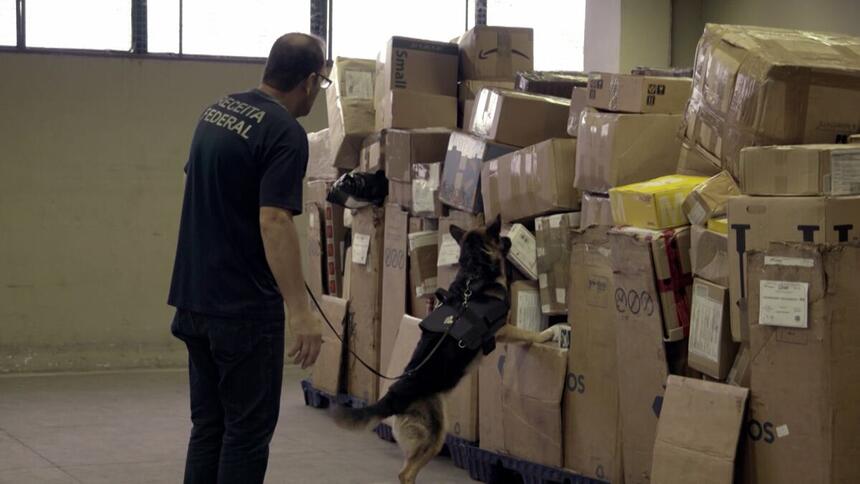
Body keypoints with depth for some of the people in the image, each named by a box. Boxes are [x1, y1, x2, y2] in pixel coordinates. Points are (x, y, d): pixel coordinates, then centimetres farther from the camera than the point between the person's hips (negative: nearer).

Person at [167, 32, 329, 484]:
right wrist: (300, 311, -28)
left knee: (208, 426, 13)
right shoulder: (285, 133, -16)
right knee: (248, 430, -1)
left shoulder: (216, 111, 11)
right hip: (245, 309, -8)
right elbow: (273, 222, -25)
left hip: (195, 299, 9)